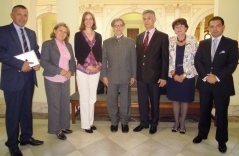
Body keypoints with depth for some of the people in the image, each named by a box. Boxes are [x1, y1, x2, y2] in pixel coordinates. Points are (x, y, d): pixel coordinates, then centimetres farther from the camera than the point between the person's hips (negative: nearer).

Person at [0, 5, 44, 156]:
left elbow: (36, 50, 15)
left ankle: (26, 137, 32)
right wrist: (20, 64, -22)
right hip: (13, 78, -5)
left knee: (27, 109, 16)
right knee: (13, 112, 5)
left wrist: (37, 62, -5)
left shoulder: (31, 33, 14)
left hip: (29, 77, 6)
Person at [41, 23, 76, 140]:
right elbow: (44, 62, -14)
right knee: (55, 105, 4)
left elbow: (72, 61, 12)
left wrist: (70, 71, -8)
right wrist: (60, 71, -20)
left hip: (66, 80, 5)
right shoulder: (47, 44, -6)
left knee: (65, 104, 11)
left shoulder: (68, 45, 10)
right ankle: (57, 130, 18)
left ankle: (64, 126, 27)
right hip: (52, 80, -5)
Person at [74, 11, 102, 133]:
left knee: (92, 98, 10)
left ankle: (90, 122, 23)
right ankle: (85, 124, 13)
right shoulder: (78, 35, 1)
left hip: (95, 70, 4)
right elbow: (77, 54, -5)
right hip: (82, 70, -3)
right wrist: (87, 66, -14)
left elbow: (100, 53, 10)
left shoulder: (98, 36, 11)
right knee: (84, 98, 1)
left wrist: (99, 64, -8)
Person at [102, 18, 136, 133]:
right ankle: (114, 122, 26)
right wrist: (104, 76, -2)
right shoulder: (106, 42, 8)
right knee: (111, 101, 8)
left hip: (126, 77, 0)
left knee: (125, 101, 8)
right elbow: (104, 60, 5)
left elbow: (133, 60, 4)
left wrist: (133, 76, -1)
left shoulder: (130, 42, 6)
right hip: (111, 77, 1)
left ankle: (124, 122, 26)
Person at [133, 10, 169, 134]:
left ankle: (154, 123, 30)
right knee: (142, 101, 13)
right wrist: (135, 73, 6)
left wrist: (164, 77, -12)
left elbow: (165, 58, -7)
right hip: (141, 75, 4)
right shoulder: (139, 37, 11)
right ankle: (144, 122, 31)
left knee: (154, 101, 11)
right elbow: (137, 56, 11)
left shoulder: (162, 36, -4)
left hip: (155, 75, -4)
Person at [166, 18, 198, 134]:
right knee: (175, 99, 11)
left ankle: (182, 123, 26)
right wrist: (173, 74, -10)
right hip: (173, 76, 2)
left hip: (187, 76, -1)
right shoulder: (170, 41, 2)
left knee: (185, 100, 9)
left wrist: (184, 75, -11)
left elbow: (196, 60, -6)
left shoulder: (192, 40, -4)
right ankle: (176, 122, 27)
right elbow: (167, 59, 1)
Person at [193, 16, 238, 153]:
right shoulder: (203, 44, 9)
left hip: (222, 84, -2)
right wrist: (206, 76, -13)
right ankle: (202, 134, 31)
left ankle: (221, 140, 25)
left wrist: (217, 77, -19)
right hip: (205, 83, 3)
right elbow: (197, 61, 1)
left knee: (221, 113, 9)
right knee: (204, 111, 14)